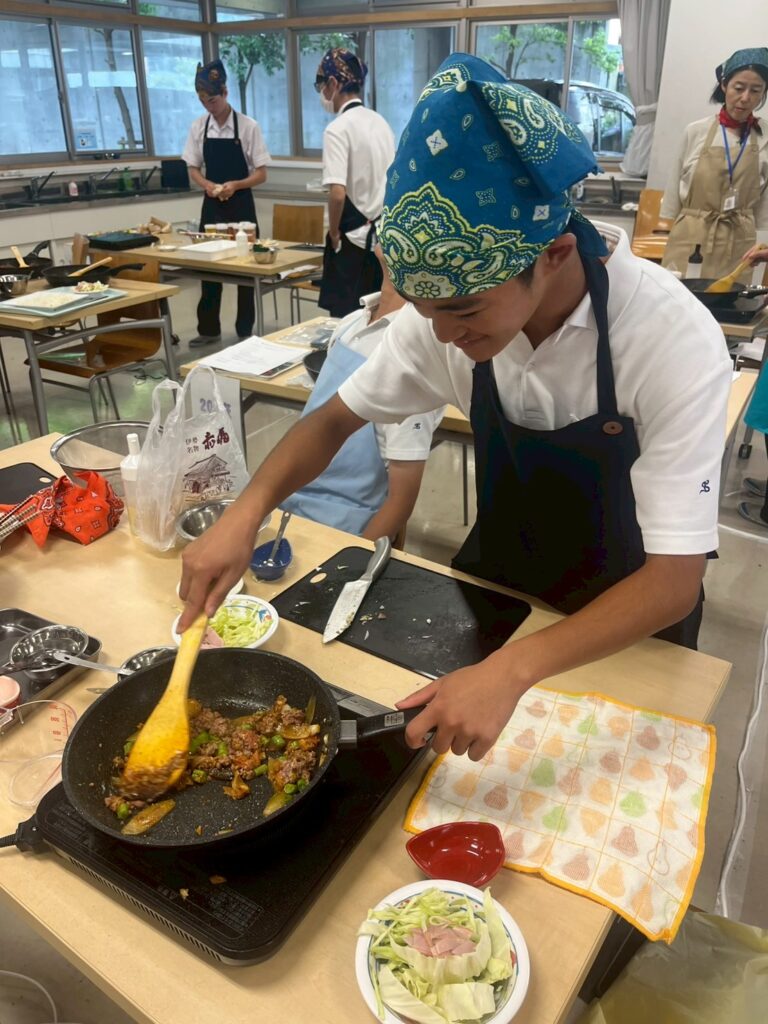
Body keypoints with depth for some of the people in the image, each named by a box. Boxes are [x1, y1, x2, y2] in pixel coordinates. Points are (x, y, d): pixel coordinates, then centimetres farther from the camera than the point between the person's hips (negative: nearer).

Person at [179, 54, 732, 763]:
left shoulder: (673, 341, -33)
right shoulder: (460, 296, -20)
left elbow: (676, 579, -32)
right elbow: (339, 415, -9)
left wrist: (512, 671, -46)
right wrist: (247, 511, -25)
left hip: (629, 616, -3)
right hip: (498, 580, 3)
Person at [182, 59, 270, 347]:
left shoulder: (248, 126, -8)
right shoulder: (198, 127, 3)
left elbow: (261, 174, -8)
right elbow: (194, 169, 8)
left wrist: (235, 185, -23)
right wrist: (208, 185, -13)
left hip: (240, 205, -3)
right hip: (212, 205, 3)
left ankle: (245, 330, 14)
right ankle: (209, 329, 18)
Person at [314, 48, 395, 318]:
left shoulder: (338, 128, -13)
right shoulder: (380, 122, 10)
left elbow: (337, 193, -22)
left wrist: (334, 232, -8)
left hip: (353, 239, -7)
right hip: (383, 235, 7)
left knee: (345, 319, 1)